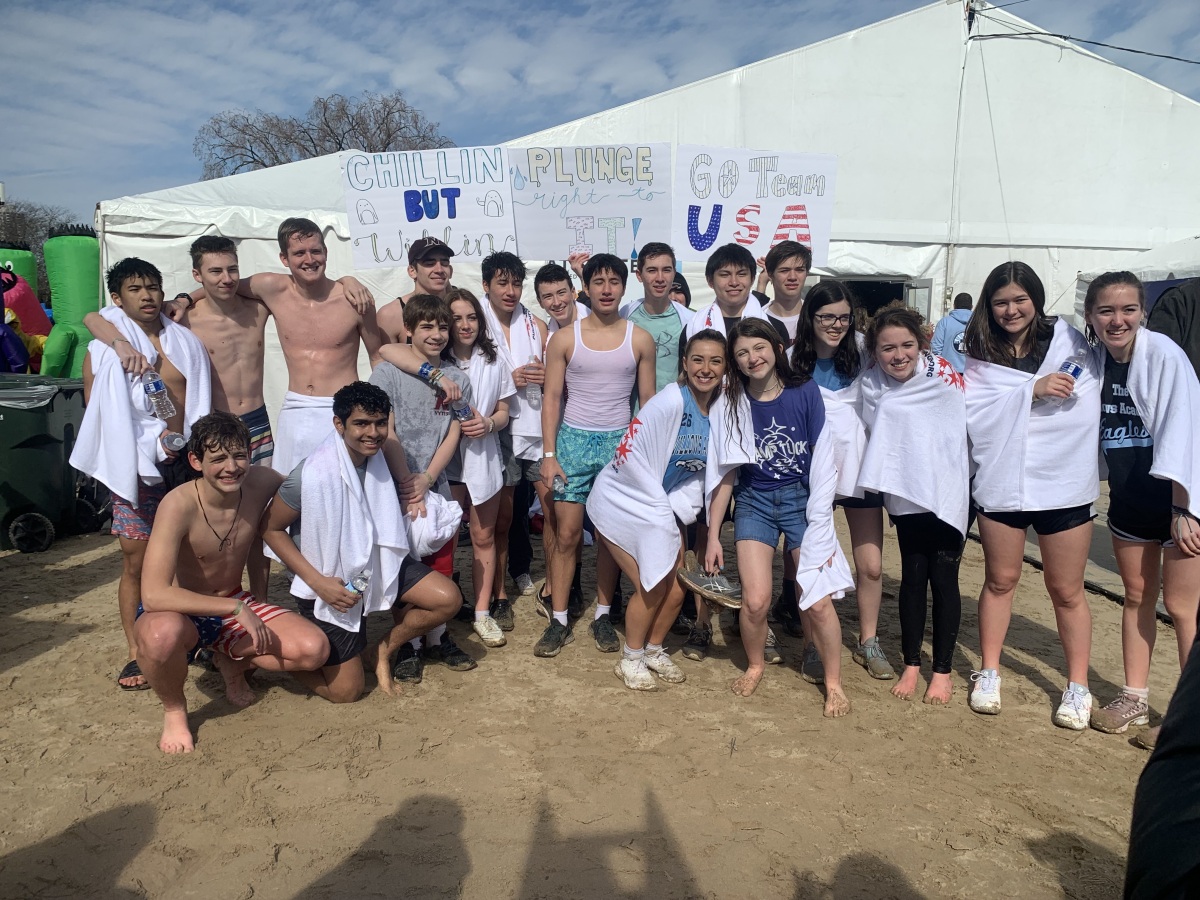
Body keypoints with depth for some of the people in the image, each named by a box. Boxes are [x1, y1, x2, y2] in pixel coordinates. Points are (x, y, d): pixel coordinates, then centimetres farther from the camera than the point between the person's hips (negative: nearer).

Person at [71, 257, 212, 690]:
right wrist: (155, 442, -12)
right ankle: (135, 652, 11)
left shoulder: (186, 342, 9)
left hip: (184, 461, 3)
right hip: (138, 467, -2)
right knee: (136, 560, 2)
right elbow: (96, 413, -3)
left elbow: (202, 401, 14)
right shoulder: (104, 350, 0)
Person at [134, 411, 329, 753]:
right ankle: (174, 709, -5)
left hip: (236, 604, 4)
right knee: (162, 634, -40)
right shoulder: (179, 505, -28)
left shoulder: (261, 483, -14)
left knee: (314, 649, -17)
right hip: (182, 612, -4)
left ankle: (232, 662, 15)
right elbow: (153, 596, -35)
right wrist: (236, 609, -33)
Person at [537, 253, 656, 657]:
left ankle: (603, 616, 19)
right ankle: (559, 621, 10)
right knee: (567, 534, 1)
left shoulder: (640, 340, 2)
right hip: (573, 441, 0)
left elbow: (648, 401, 5)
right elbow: (552, 398, -1)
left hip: (620, 443, 1)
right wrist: (548, 454, -7)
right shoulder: (564, 339, 0)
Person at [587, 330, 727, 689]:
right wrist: (661, 507, -17)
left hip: (665, 504, 6)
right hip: (625, 501, -6)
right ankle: (631, 659, 17)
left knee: (675, 590, 6)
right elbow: (633, 459, -23)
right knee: (652, 587, -6)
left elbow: (700, 470, 3)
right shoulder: (670, 402, -25)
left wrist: (679, 508, -9)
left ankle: (653, 650, 31)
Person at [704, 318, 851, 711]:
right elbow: (724, 474, 0)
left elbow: (823, 462, -4)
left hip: (802, 500, -1)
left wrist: (821, 525, -7)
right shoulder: (729, 404, -4)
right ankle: (755, 665, 22)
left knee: (818, 602, -5)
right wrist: (713, 536, 1)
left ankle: (834, 682, 19)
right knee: (755, 601, -10)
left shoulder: (805, 392, -7)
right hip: (754, 502, 1)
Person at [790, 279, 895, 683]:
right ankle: (812, 647, 19)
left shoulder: (863, 355, 0)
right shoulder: (793, 361, -4)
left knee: (871, 565, 7)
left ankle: (868, 642, 27)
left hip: (859, 468, 2)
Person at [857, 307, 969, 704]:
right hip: (906, 493, 2)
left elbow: (962, 428, -9)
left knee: (943, 579, 3)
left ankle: (943, 670, 19)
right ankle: (911, 664, 24)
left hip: (949, 492, -2)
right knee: (912, 576, 8)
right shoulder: (872, 385, -7)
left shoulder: (944, 376, -16)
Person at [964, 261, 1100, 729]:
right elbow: (973, 413, -11)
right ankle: (989, 673, 28)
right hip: (1000, 483, 1)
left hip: (1064, 484, -1)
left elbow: (1093, 397, -3)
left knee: (1066, 590, 10)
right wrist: (1033, 391, -20)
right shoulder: (979, 356, 2)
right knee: (1000, 579, 14)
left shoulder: (1068, 339, -1)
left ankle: (1078, 687, 24)